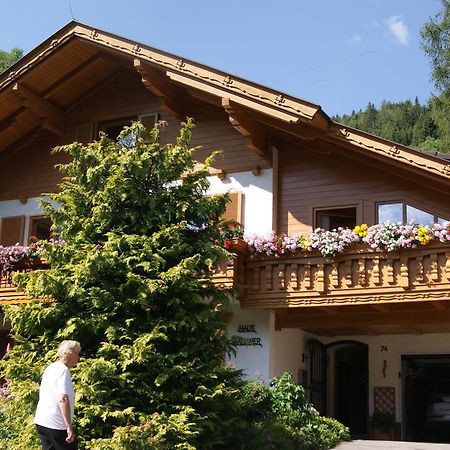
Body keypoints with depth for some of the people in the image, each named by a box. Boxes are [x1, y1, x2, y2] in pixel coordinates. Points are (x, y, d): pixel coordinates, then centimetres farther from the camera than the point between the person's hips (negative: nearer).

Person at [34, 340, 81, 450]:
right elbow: (63, 399, -25)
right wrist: (69, 427, -27)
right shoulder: (63, 370, -14)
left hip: (41, 421, 9)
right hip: (56, 424, -9)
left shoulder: (50, 368, 12)